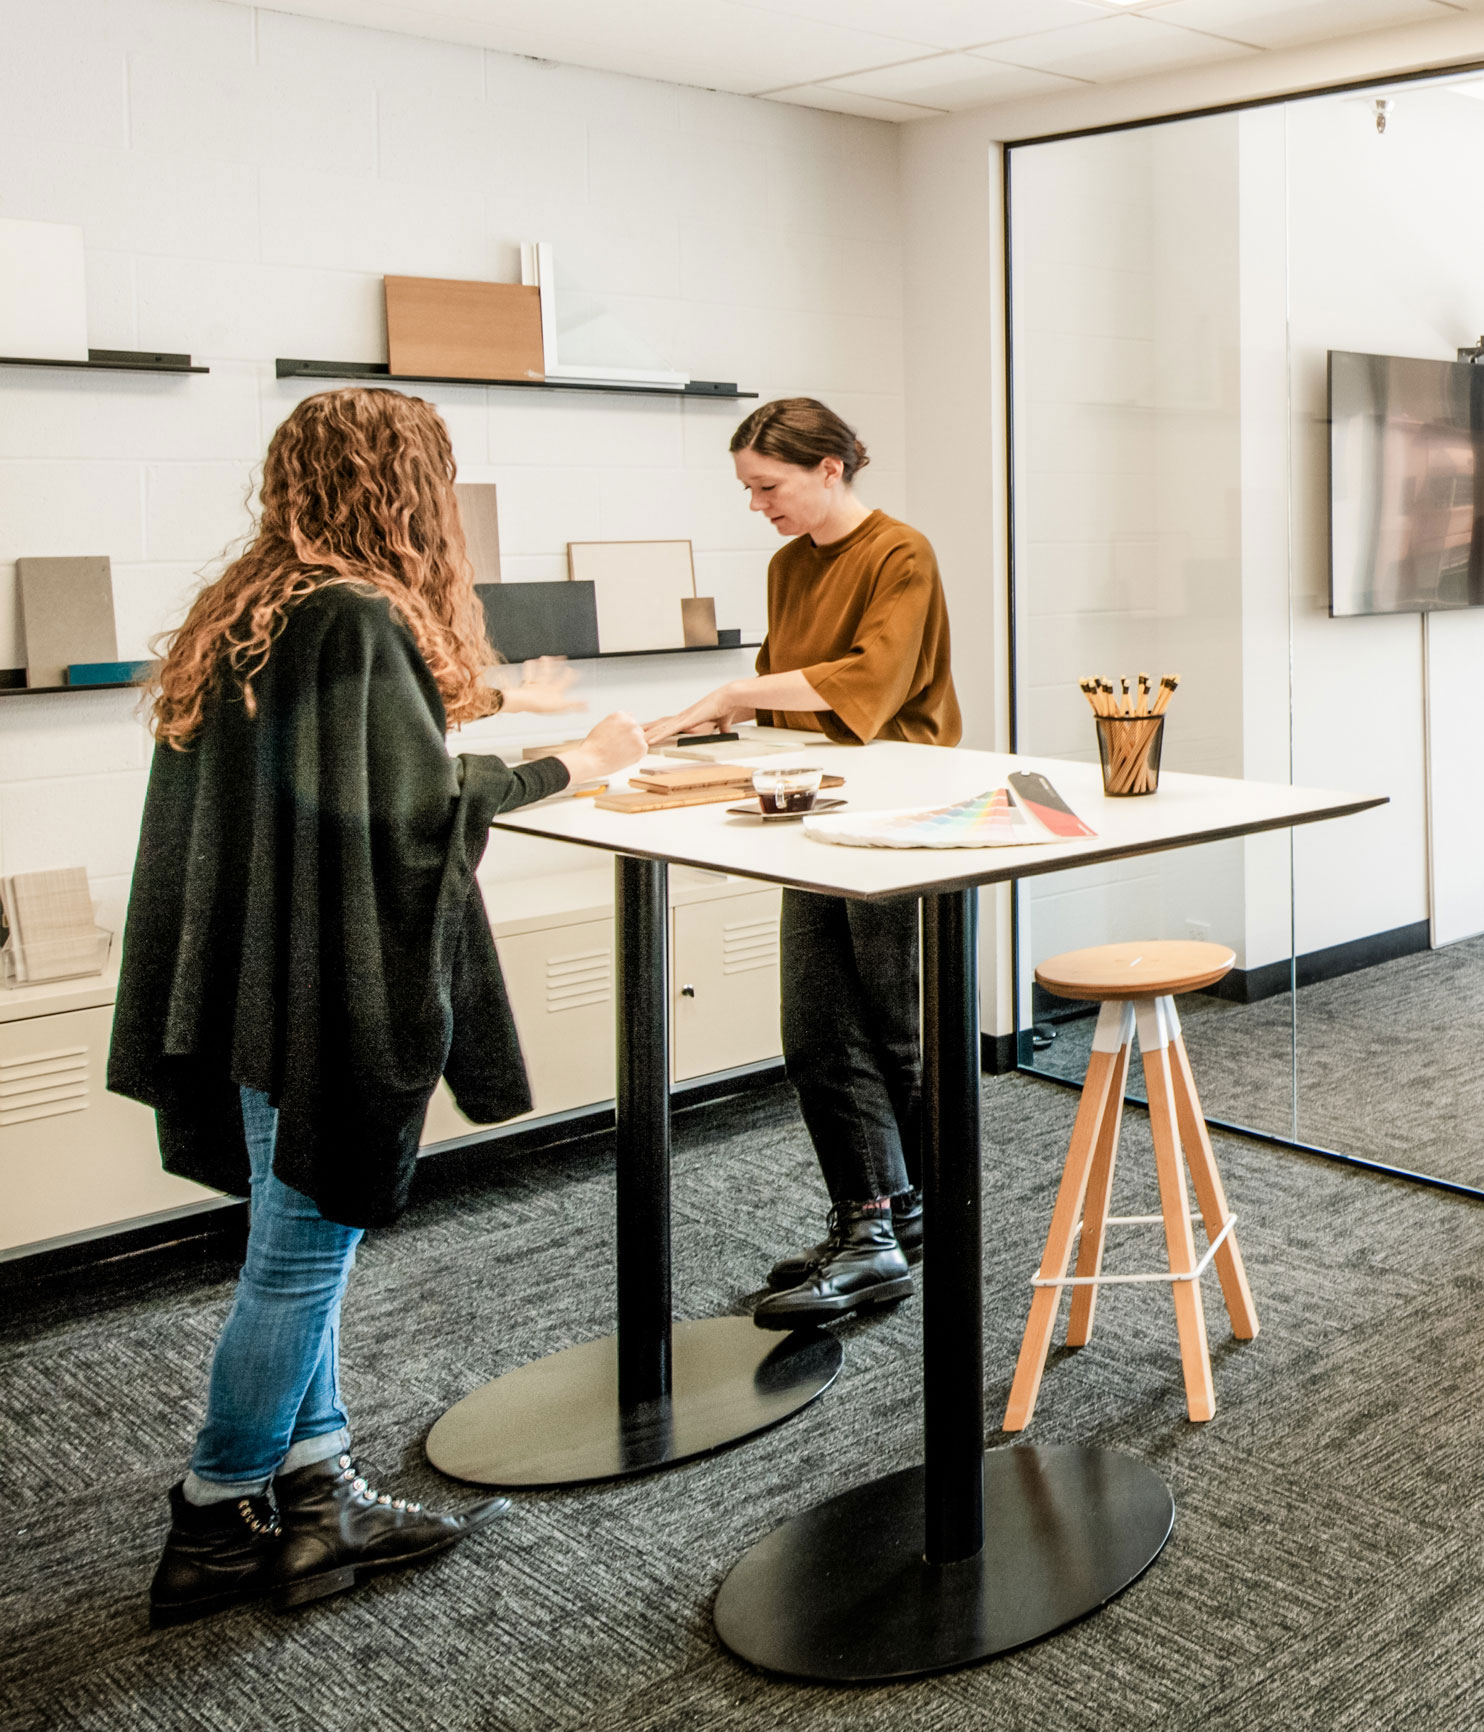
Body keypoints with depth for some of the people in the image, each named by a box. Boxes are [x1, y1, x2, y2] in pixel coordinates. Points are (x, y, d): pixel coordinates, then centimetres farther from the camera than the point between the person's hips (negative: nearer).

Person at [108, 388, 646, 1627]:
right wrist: (574, 766, -7)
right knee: (303, 1253, 3)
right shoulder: (359, 617, -18)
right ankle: (220, 1527, 17)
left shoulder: (253, 612, 11)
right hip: (323, 988, -10)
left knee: (306, 1241, 16)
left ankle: (318, 1494, 27)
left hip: (255, 980, 10)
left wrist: (486, 695, 33)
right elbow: (423, 797, -20)